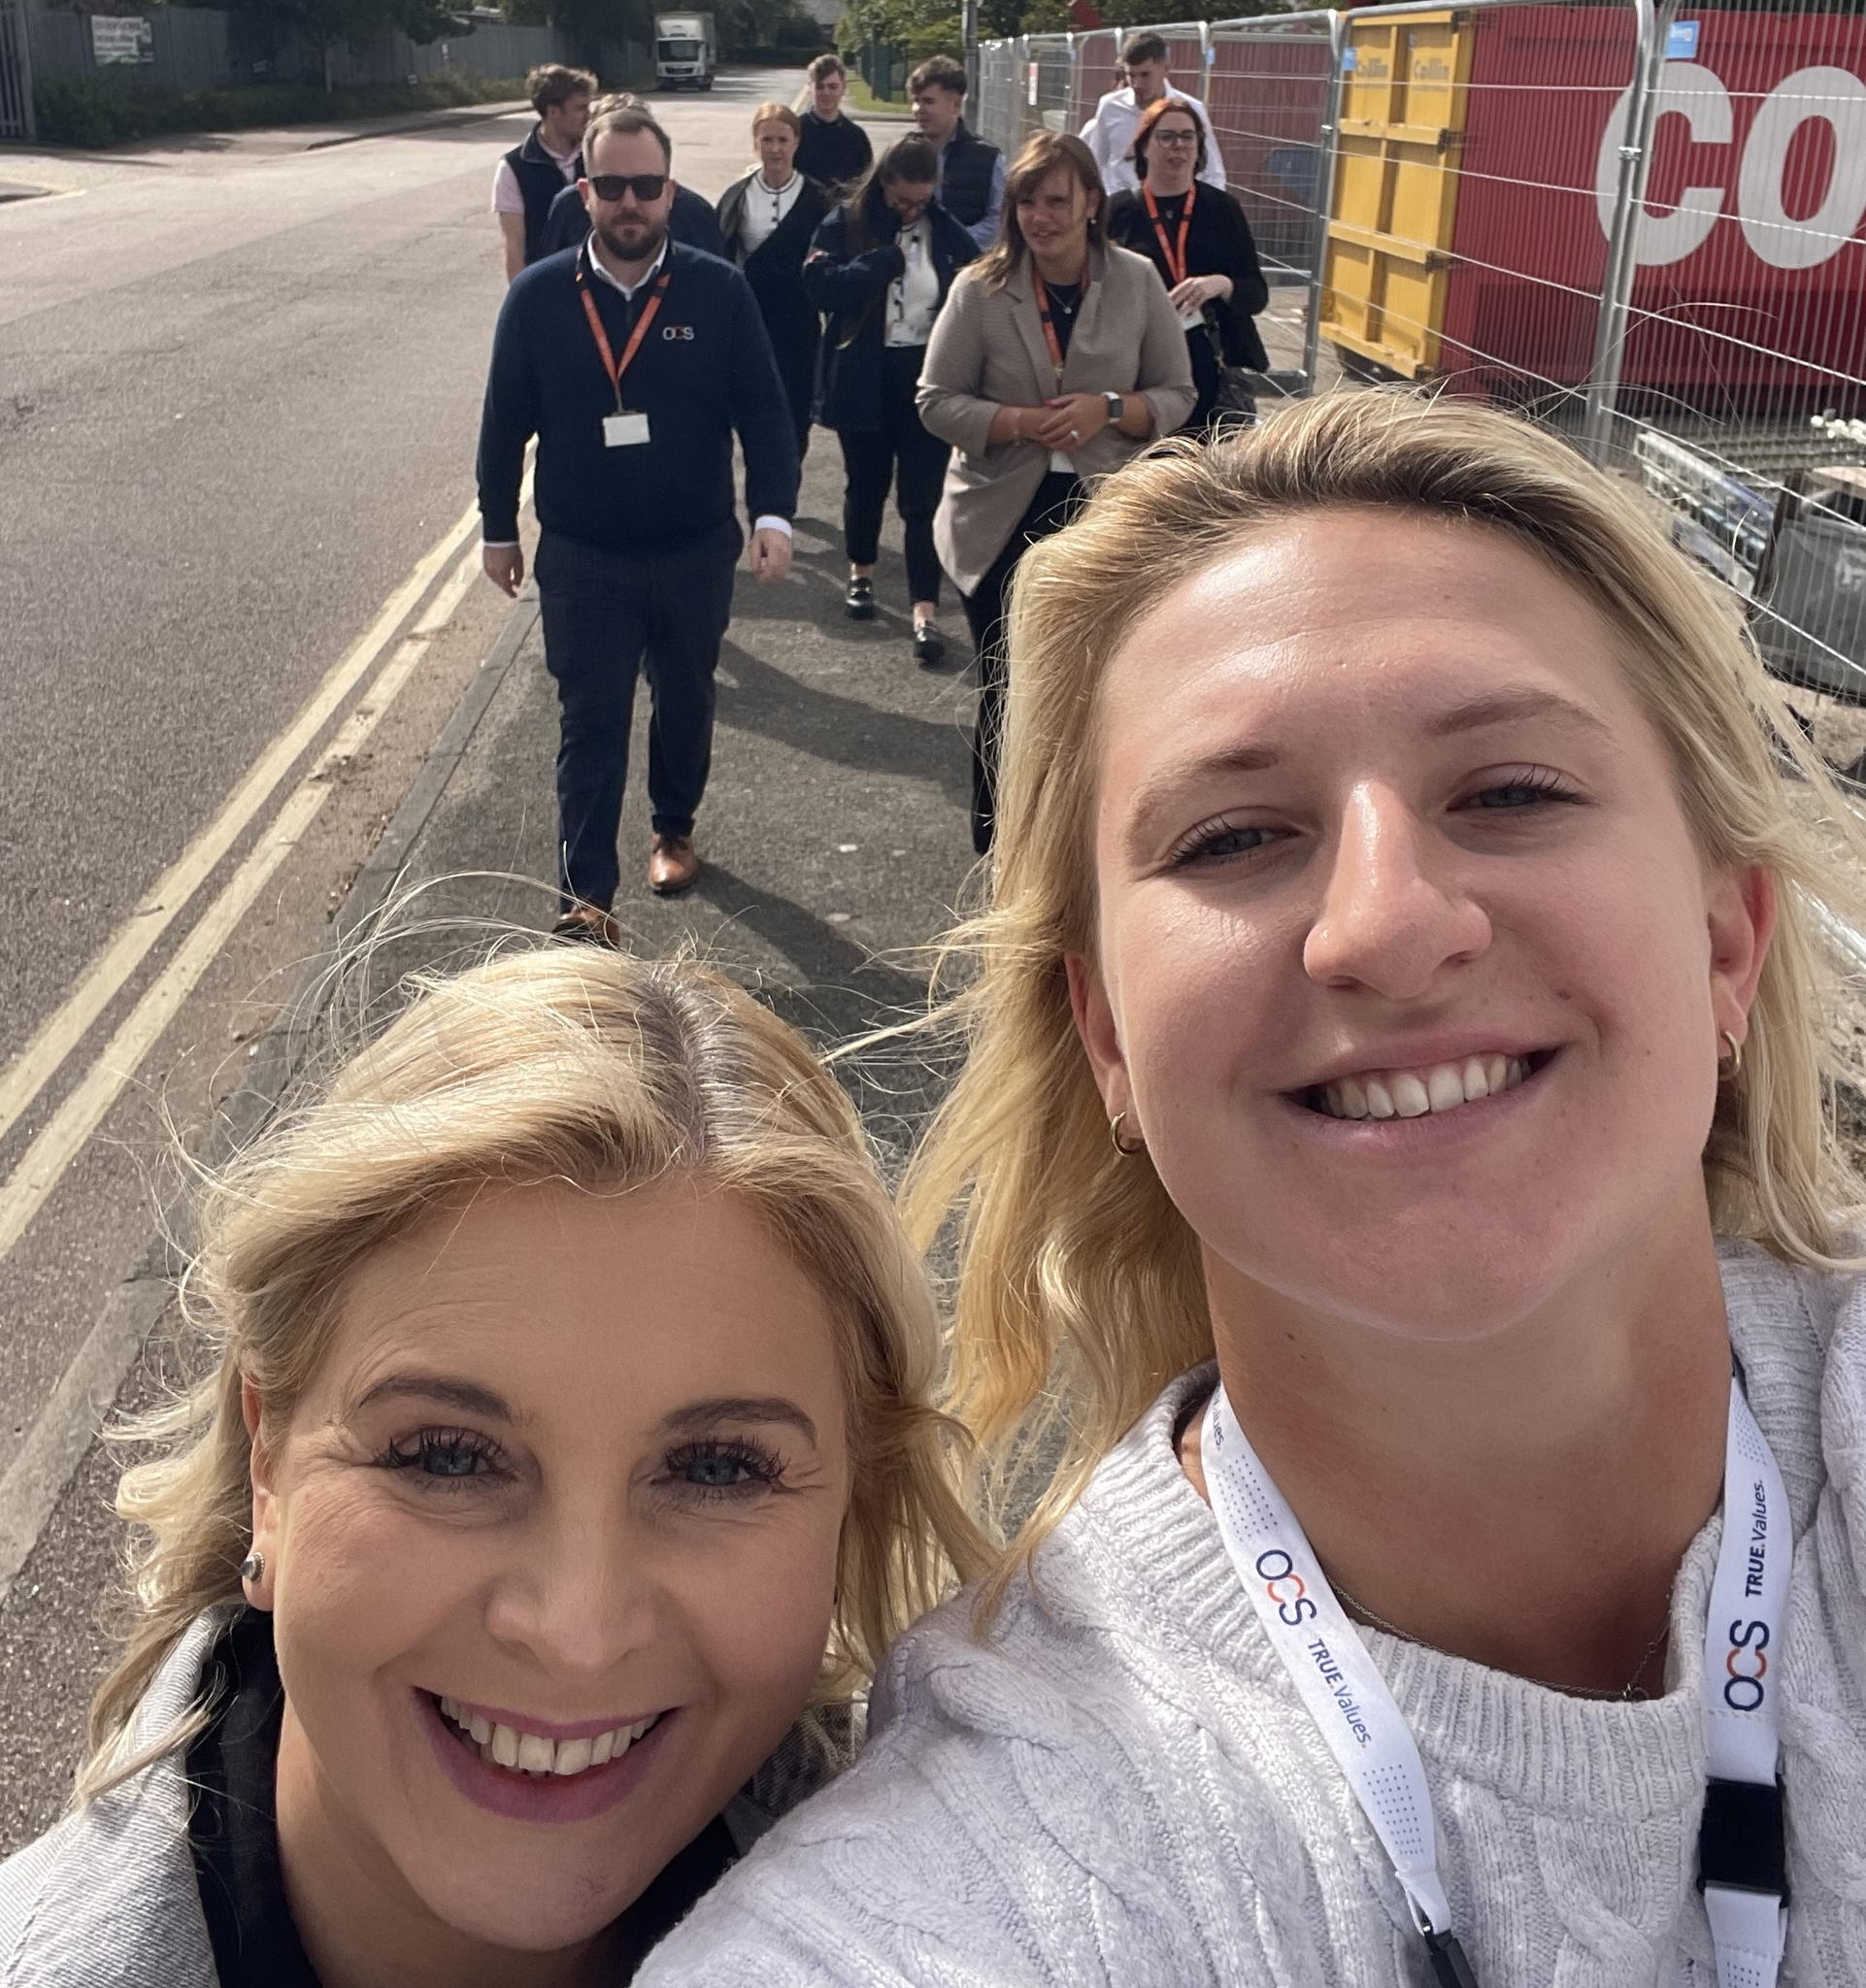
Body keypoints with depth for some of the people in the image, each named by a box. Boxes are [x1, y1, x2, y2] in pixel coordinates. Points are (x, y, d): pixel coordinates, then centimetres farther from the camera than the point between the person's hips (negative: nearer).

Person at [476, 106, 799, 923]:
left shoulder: (719, 291, -8)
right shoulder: (537, 297, -6)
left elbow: (765, 411, -6)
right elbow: (505, 422, 2)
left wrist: (773, 514, -19)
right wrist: (498, 531, 7)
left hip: (696, 552, 1)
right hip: (582, 557, -1)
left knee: (686, 702, 19)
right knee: (590, 723, 0)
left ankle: (674, 827, 44)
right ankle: (584, 895, 3)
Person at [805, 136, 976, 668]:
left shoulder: (947, 232, 2)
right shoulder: (845, 224, -3)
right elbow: (821, 286, -18)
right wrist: (888, 259, -21)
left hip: (928, 375, 0)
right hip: (864, 377, 0)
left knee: (923, 493, -4)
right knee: (866, 481, 15)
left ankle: (926, 609, -4)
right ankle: (861, 572, 39)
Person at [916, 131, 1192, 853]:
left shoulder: (1138, 282, -2)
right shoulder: (980, 288, -6)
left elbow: (1176, 395, 1)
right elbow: (936, 401, -5)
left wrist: (1110, 410, -19)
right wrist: (1019, 423, -21)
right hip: (1002, 523, -1)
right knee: (1006, 697, 10)